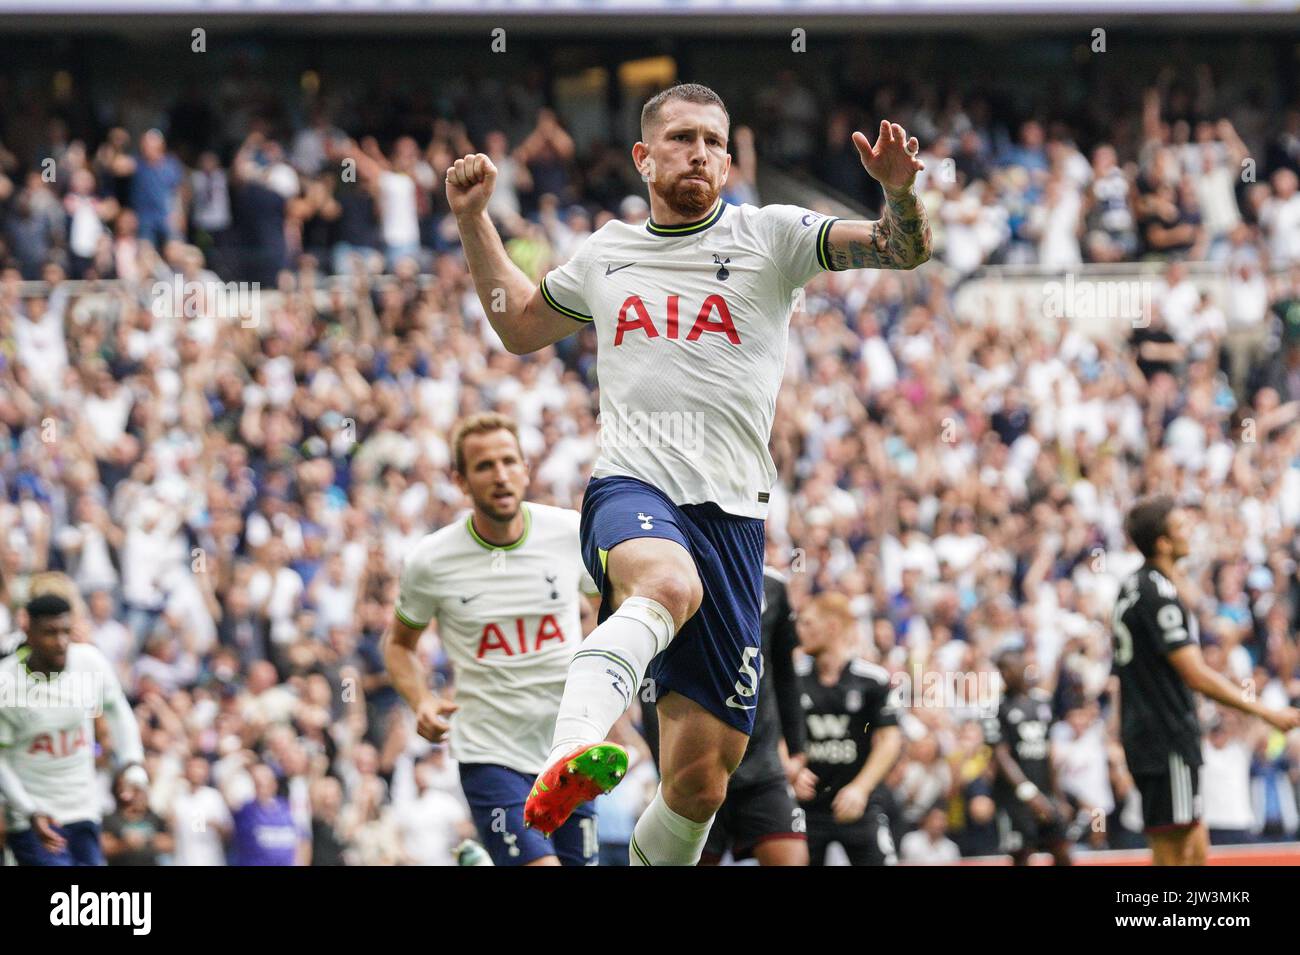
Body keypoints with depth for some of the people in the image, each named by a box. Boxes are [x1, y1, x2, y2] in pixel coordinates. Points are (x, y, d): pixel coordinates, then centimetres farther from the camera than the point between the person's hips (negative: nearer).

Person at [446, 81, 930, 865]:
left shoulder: (768, 237, 11)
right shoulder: (606, 253, 20)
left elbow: (905, 250, 2)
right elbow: (521, 326, 38)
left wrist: (900, 193, -19)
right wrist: (474, 221, 29)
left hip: (732, 513, 1)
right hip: (632, 487, -1)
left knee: (702, 779, 0)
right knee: (669, 585, -41)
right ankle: (570, 757, -63)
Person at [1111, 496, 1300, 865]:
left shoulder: (1135, 584, 12)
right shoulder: (1157, 594, -18)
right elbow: (1197, 676, -22)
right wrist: (1268, 713, -20)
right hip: (1167, 740, -10)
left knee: (1194, 848, 13)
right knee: (1171, 853, -7)